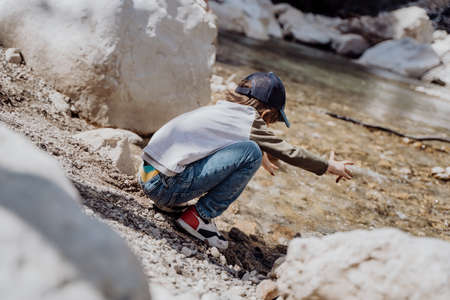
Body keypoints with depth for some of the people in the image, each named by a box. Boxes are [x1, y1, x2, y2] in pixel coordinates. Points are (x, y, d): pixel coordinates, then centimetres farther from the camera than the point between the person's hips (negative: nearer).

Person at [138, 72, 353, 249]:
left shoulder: (219, 110, 21)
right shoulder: (249, 122, -3)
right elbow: (289, 152, 7)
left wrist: (263, 156, 61)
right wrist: (329, 166, 22)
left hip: (146, 175, 9)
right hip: (165, 186, -9)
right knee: (251, 153, -11)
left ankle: (170, 203, 18)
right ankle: (199, 216, -4)